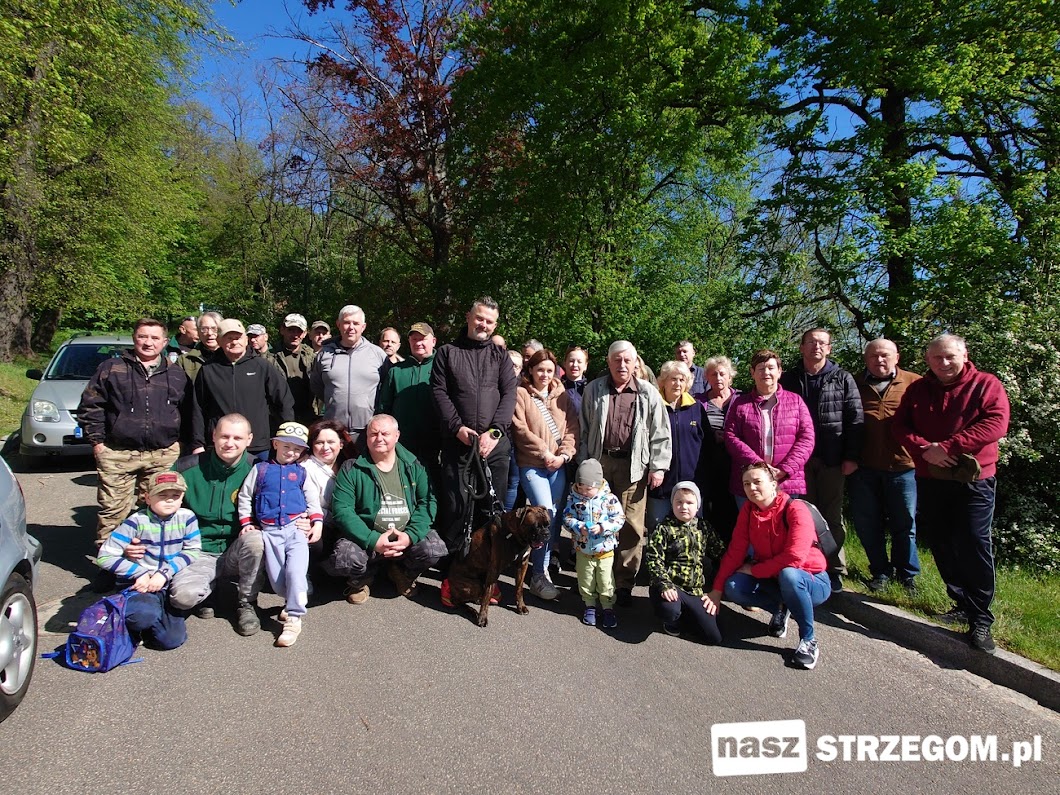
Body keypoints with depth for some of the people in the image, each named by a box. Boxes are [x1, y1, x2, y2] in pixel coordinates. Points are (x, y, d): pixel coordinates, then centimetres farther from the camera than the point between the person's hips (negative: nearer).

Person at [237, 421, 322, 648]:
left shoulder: (301, 472, 12)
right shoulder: (260, 469, 9)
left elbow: (312, 500, 14)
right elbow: (244, 497, 14)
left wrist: (317, 521, 0)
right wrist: (246, 522, 6)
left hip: (296, 528, -1)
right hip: (269, 530, 1)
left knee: (295, 570, -16)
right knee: (276, 576, -2)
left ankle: (294, 618, -11)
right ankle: (295, 600, 22)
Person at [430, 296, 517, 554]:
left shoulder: (500, 355, 13)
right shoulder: (447, 352, 10)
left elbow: (509, 394, 3)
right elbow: (439, 392, 2)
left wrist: (495, 431, -10)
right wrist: (457, 427, -10)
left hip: (495, 443, 2)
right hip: (457, 441, -1)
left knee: (491, 504, 5)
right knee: (455, 502, -2)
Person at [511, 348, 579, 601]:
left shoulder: (562, 395, 13)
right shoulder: (521, 394, 1)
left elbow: (572, 427, 7)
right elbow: (520, 429, -7)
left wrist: (564, 454, -6)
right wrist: (544, 452, -11)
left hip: (558, 464, 5)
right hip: (531, 464, -4)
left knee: (555, 515, 5)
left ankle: (543, 566, 19)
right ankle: (539, 575, -6)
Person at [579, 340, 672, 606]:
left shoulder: (648, 393, 4)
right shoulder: (594, 390, 8)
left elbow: (660, 434, 4)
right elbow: (584, 429, 10)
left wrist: (658, 467, -2)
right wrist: (583, 463, 7)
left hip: (632, 465, -1)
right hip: (599, 462, 2)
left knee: (631, 526, -1)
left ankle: (624, 583, 10)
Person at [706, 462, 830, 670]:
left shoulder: (796, 510, -21)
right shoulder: (748, 510, -4)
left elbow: (794, 558, -30)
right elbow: (735, 551, -6)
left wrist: (753, 570, -19)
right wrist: (717, 590, -13)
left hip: (811, 582, -5)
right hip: (771, 579, 5)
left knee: (788, 575, -39)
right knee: (733, 587, -20)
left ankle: (809, 641, -18)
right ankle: (780, 608, 7)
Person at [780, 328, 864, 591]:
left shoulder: (842, 379, 6)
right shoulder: (788, 380, 8)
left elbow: (855, 418, 1)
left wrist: (852, 456, -7)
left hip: (832, 460, -1)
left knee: (832, 516, 7)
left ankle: (835, 569, 16)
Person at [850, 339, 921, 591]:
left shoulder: (914, 383, 3)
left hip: (902, 465, -1)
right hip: (863, 466, 2)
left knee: (904, 523, 9)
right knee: (867, 523, 10)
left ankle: (907, 574, 27)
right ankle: (881, 571, 27)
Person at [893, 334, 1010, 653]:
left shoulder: (986, 384, -2)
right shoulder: (917, 390, 10)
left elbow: (995, 424, -15)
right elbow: (900, 426, 3)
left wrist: (947, 447, -20)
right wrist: (925, 449, -15)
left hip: (974, 480, -4)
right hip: (930, 480, 5)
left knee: (974, 545, -7)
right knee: (941, 544, 9)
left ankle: (981, 620, 0)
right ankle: (962, 604, 23)